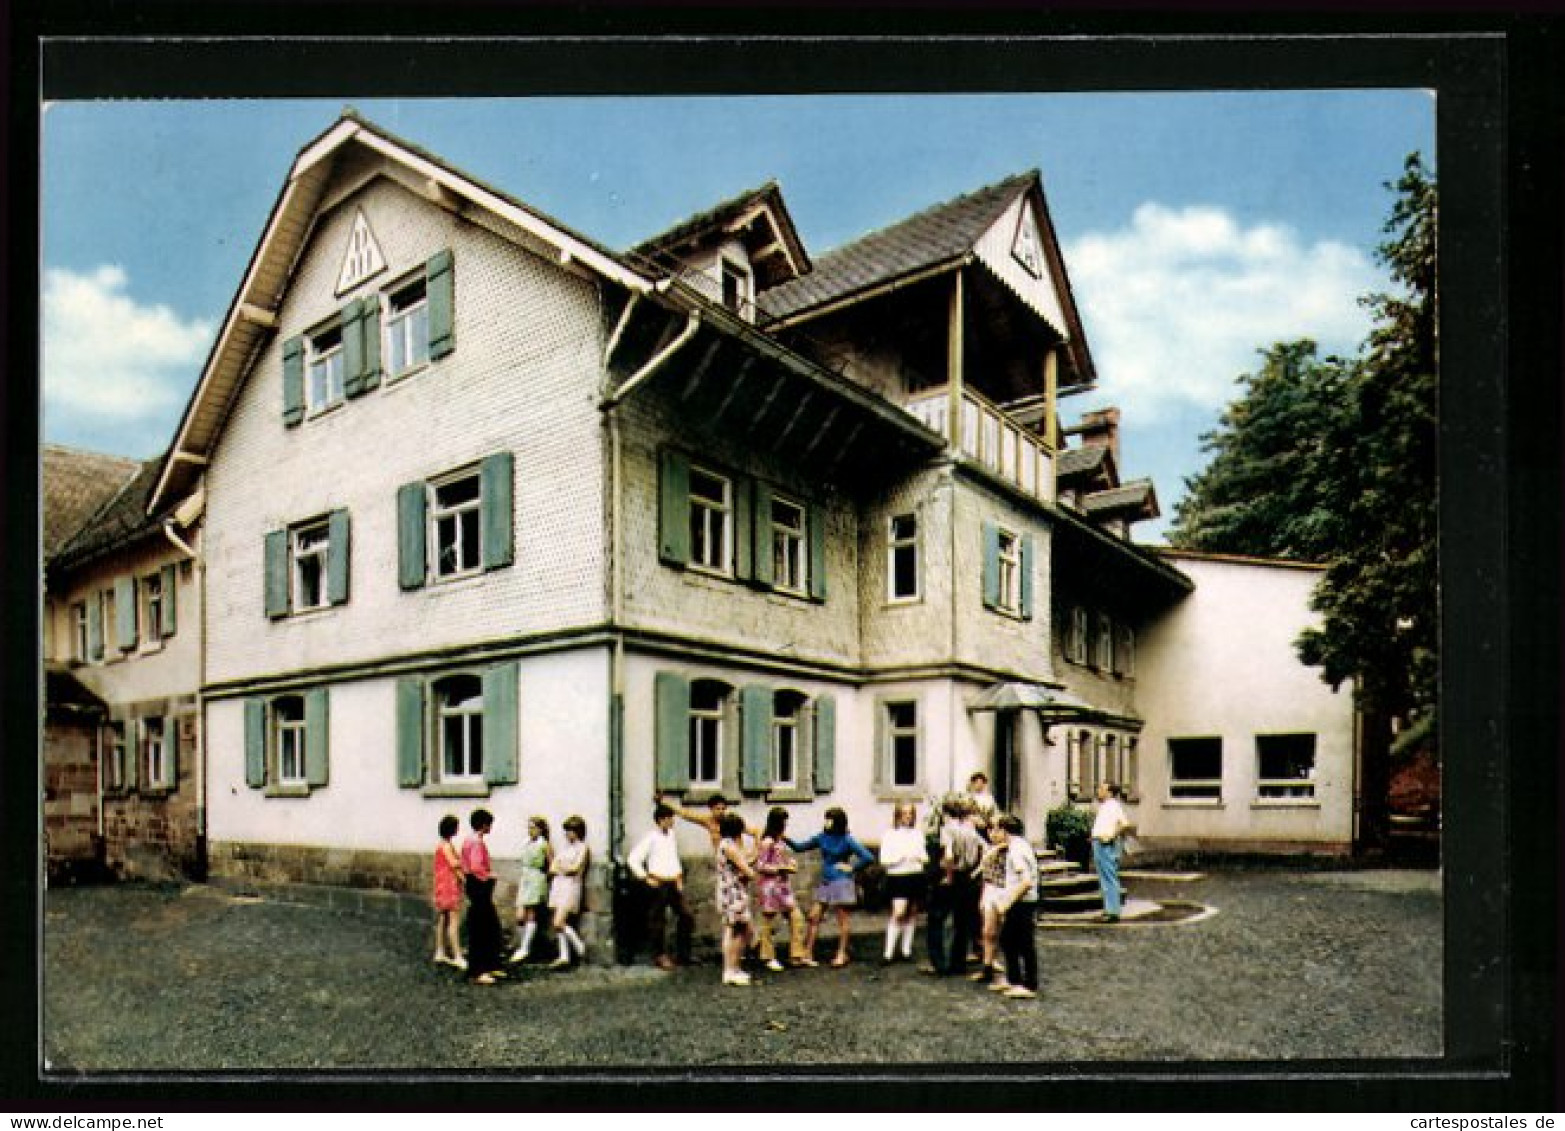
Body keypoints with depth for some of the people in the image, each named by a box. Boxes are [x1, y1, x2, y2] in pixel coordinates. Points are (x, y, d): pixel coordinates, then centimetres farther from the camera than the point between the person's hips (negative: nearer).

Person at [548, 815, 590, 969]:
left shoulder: (583, 847, -3)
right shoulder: (563, 846, 16)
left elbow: (575, 868, -12)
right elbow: (552, 868, 11)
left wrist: (561, 868, 0)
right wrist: (563, 870, -7)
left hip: (571, 886, -7)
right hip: (558, 885, 7)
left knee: (559, 923, -14)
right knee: (560, 924, 3)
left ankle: (580, 947, 1)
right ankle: (564, 956, 8)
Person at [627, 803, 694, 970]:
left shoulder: (671, 835, 11)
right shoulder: (651, 838, -10)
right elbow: (633, 859, -14)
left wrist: (679, 877, 15)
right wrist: (646, 878, -12)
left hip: (674, 883, 7)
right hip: (659, 884, -7)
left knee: (687, 917, 4)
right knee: (656, 921, 1)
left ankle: (682, 954, 16)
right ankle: (662, 955, 13)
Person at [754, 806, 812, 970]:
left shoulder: (781, 841, 12)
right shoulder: (767, 842, -14)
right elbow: (760, 866, -16)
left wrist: (792, 864, 1)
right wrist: (780, 869, -17)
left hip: (784, 884, 9)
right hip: (770, 884, -9)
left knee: (796, 917, 5)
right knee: (769, 920, 2)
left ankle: (797, 955, 12)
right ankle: (769, 958, 14)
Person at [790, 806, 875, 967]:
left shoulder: (847, 840, -11)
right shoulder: (822, 837, 4)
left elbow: (868, 858, -13)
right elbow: (800, 847, 11)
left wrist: (851, 867, -9)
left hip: (841, 882, -6)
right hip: (825, 882, 6)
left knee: (842, 919, 4)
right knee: (814, 917, 4)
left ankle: (842, 954, 15)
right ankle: (808, 951, 10)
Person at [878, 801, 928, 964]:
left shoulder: (917, 834, 11)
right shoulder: (890, 834, -2)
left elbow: (925, 857, 17)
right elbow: (884, 859, -7)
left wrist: (920, 857, -4)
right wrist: (901, 857, -18)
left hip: (916, 876, 5)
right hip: (897, 877, -5)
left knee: (911, 913, 9)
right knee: (898, 913, -13)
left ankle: (907, 950, 21)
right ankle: (889, 953, -9)